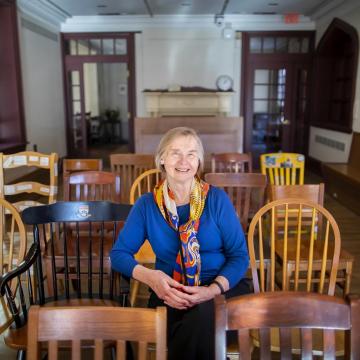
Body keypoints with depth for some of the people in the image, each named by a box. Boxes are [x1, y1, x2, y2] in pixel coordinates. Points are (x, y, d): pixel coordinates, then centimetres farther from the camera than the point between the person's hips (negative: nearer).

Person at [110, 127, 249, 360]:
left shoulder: (217, 199, -3)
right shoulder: (147, 204, 0)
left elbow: (240, 256, -3)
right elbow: (119, 254, 2)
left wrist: (213, 290, -21)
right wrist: (150, 277, -18)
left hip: (222, 288, 0)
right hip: (170, 292, 1)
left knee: (204, 313, -34)